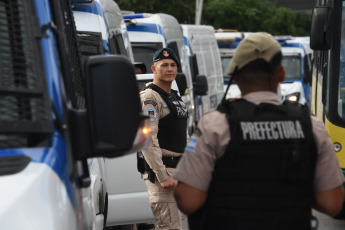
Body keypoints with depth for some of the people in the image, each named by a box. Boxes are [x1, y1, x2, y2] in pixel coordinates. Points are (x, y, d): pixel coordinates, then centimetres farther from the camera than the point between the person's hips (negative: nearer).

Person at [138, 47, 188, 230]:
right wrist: (163, 177, -24)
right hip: (161, 169, -9)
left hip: (178, 169, 9)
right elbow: (148, 140, -20)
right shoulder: (149, 98, -12)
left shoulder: (176, 98, 18)